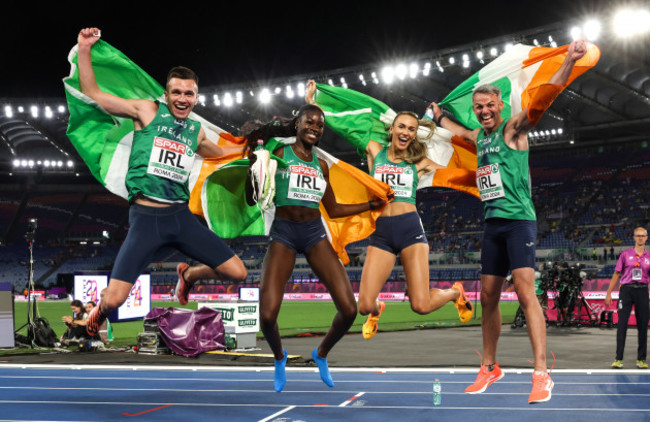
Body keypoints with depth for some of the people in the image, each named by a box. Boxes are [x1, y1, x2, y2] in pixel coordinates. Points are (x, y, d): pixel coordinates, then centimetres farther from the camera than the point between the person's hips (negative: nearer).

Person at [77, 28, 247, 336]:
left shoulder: (196, 131, 13)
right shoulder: (148, 111, 1)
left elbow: (219, 152, 36)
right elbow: (92, 93, -1)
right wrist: (84, 49, -8)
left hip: (181, 216, 5)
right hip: (145, 217, -4)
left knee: (238, 273, 0)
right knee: (113, 300, -15)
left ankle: (189, 276, 33)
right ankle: (99, 315, 26)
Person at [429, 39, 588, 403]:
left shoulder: (513, 128, -5)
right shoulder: (479, 137, 15)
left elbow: (542, 100, -22)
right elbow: (461, 131, 41)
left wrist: (570, 62, -35)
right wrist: (439, 117, 53)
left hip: (518, 219, -7)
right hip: (493, 223, 8)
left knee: (525, 292, -16)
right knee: (489, 296, 10)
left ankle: (542, 374, -17)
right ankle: (489, 368, 22)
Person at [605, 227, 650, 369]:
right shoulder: (626, 254, 6)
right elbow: (617, 274, 7)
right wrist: (609, 293, 2)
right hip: (626, 289, -2)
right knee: (622, 324, -6)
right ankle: (618, 359, -4)